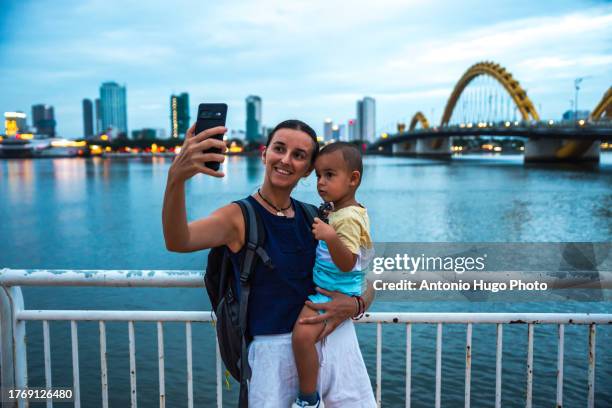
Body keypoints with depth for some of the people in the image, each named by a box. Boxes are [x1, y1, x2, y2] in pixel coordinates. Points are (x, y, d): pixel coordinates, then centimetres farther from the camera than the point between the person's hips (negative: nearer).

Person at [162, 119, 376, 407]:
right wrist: (176, 178, -46)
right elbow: (178, 242, -29)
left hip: (334, 337, 4)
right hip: (274, 348, -3)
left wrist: (354, 304, -11)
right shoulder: (240, 217, -7)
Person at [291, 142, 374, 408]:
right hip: (331, 288, 11)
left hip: (335, 293, -11)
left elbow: (347, 264, -32)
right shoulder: (352, 210, 7)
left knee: (302, 334, -27)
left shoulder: (347, 218, -23)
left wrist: (331, 238, -43)